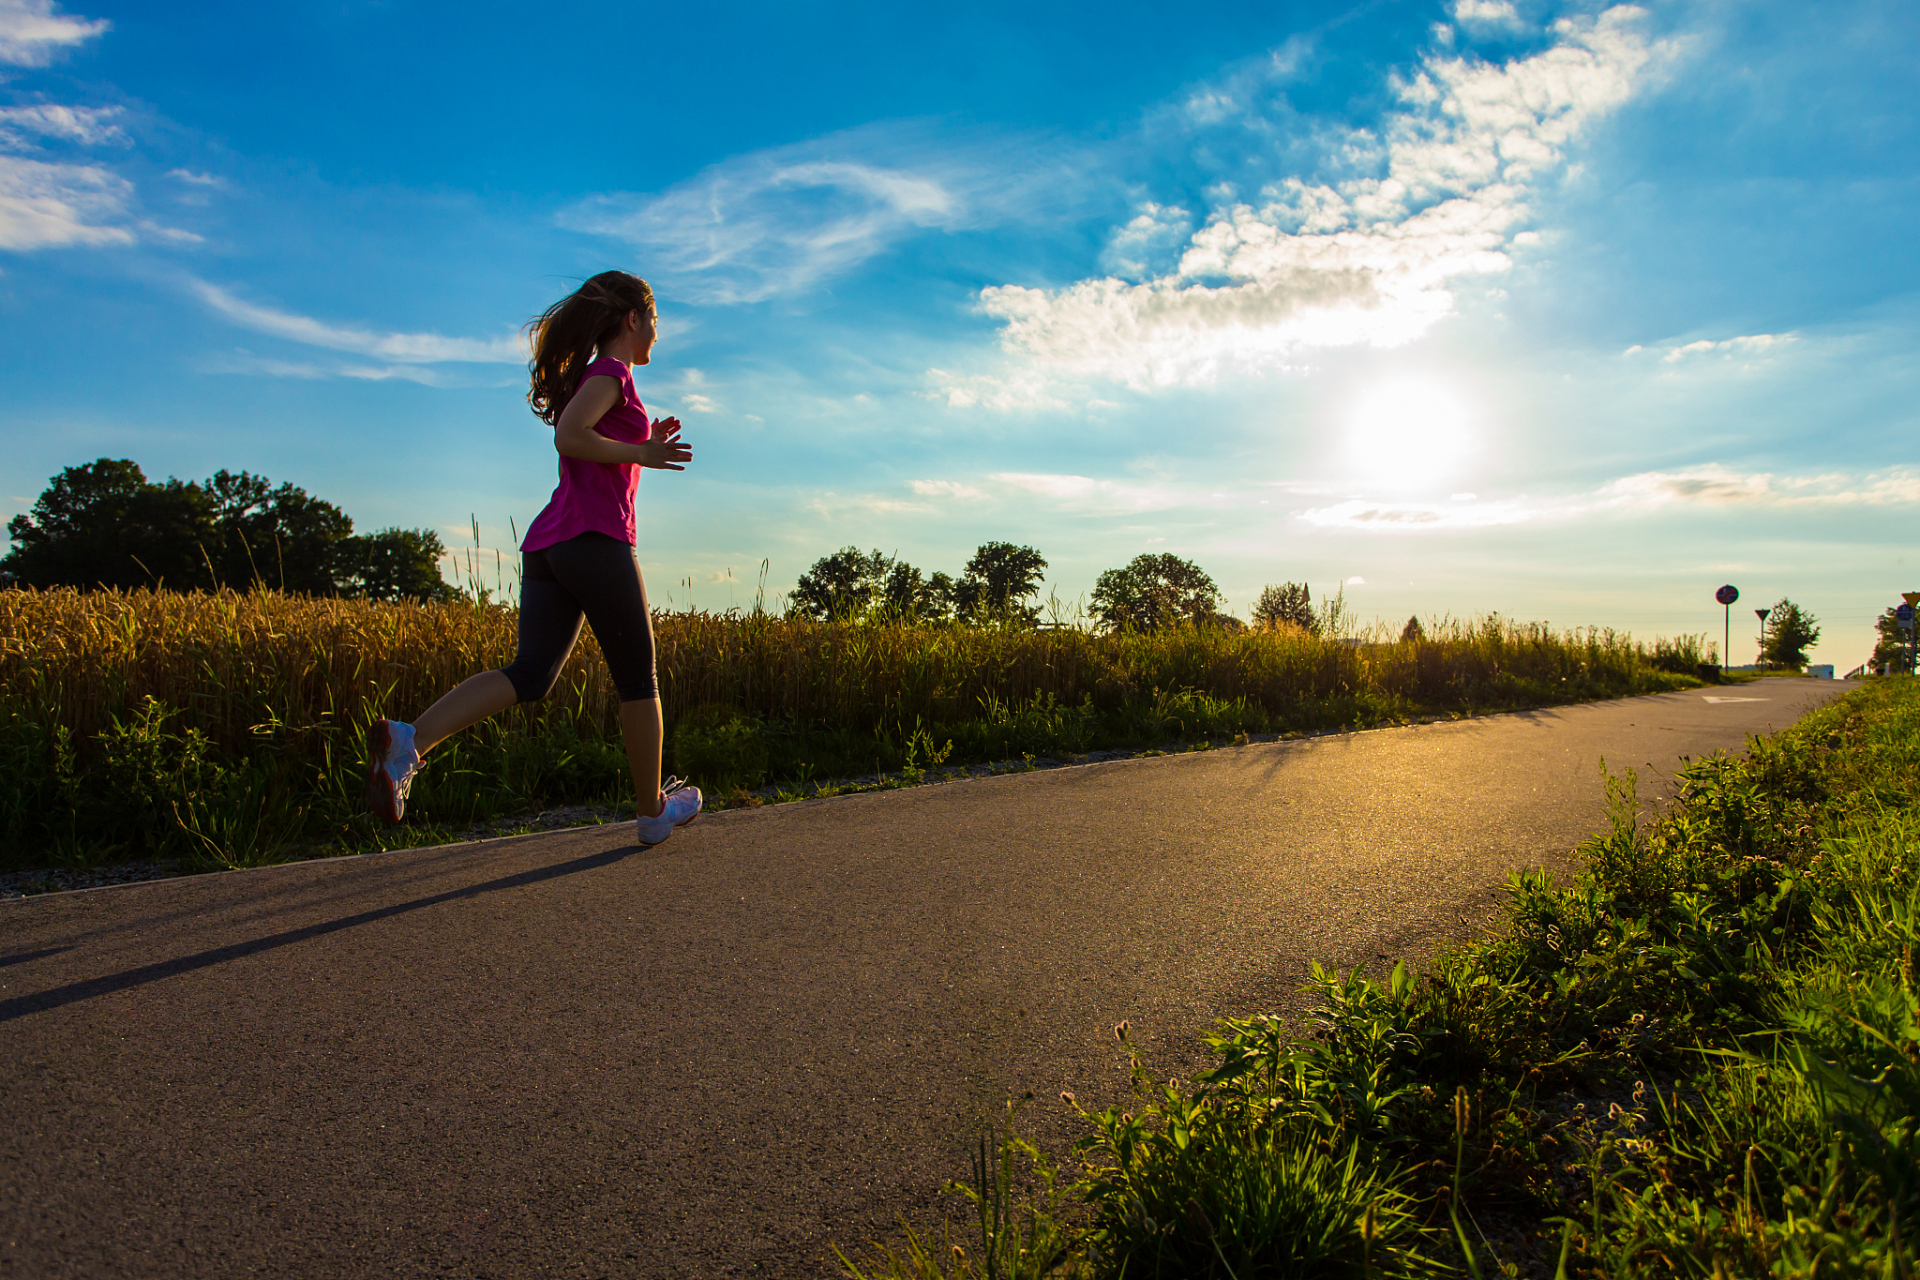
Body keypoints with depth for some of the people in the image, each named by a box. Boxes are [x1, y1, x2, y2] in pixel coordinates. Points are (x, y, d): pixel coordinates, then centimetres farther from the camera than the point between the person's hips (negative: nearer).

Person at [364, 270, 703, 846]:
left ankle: (408, 740, -23)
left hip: (547, 545, 8)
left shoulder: (588, 376, 27)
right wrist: (643, 454, -11)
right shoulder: (611, 371, -1)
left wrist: (648, 443, 22)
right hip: (596, 541, -8)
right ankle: (654, 810, 14)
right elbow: (568, 437, -18)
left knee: (530, 674, -3)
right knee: (638, 680, 3)